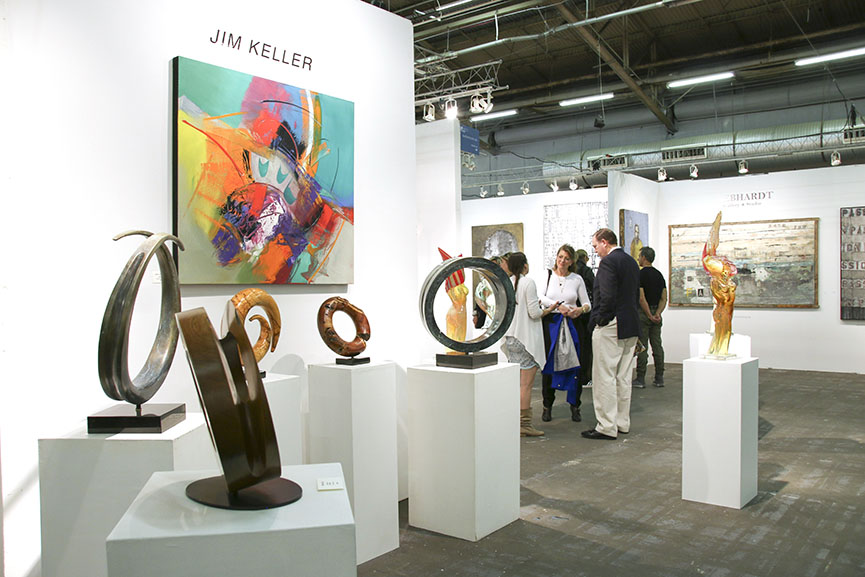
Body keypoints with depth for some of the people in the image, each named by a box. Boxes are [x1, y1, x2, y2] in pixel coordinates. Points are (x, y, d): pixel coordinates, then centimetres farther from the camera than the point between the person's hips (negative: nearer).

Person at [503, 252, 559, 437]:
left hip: (510, 337, 7)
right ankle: (524, 424, -1)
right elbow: (534, 313, -15)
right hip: (526, 338, -7)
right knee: (526, 384, -3)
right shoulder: (528, 282, -11)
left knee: (516, 383, 13)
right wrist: (547, 310, 6)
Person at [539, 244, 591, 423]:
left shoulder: (577, 279, 8)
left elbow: (587, 304, 9)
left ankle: (575, 406, 11)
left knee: (574, 365, -1)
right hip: (550, 323, -1)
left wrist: (581, 310, -13)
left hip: (572, 325, 1)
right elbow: (540, 297, -7)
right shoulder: (547, 275, 5)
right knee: (548, 364, -1)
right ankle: (547, 406, 11)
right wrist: (557, 306, -20)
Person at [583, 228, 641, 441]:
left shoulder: (608, 262, -13)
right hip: (631, 327, 9)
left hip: (609, 327, -9)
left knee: (604, 377, -3)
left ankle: (607, 427, 0)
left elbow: (607, 297, -22)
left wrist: (600, 320, -10)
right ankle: (622, 423, 22)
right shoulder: (631, 262, 15)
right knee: (623, 377, 14)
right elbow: (636, 295, 17)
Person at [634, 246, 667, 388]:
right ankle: (659, 378, 12)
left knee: (642, 346, -4)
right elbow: (664, 298, 6)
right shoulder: (659, 274, 12)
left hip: (643, 313, -7)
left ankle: (640, 379, -1)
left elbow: (641, 298, -19)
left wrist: (649, 315, -13)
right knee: (657, 346, 8)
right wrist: (658, 313, -3)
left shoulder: (640, 274, -12)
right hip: (656, 312, 7)